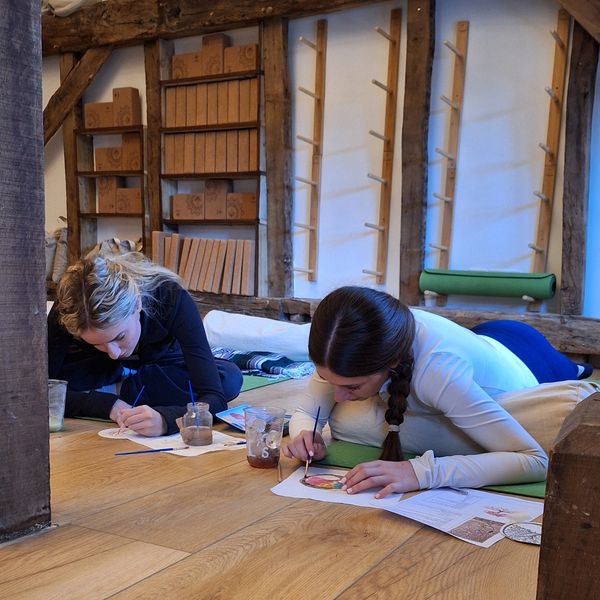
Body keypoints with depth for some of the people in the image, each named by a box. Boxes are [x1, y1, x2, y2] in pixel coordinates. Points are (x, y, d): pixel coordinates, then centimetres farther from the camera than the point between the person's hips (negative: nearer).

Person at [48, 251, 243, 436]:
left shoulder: (172, 299, -38)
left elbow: (216, 399, -42)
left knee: (230, 378, -30)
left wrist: (165, 420, -61)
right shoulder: (68, 311, -34)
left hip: (161, 364, 1)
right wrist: (106, 405, -42)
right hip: (100, 369, 0)